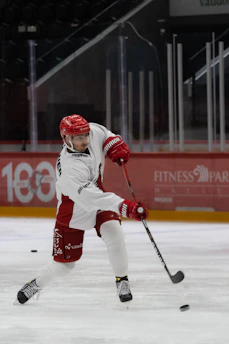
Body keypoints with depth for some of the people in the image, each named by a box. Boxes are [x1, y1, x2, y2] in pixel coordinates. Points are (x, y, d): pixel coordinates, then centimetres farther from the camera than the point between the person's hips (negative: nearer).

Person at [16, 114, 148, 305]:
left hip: (99, 200, 5)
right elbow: (92, 198, -49)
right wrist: (126, 207, -57)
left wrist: (115, 144, -7)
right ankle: (36, 284, 32)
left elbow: (103, 134, 12)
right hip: (73, 214, -5)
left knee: (114, 234, -23)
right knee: (65, 263, 4)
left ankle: (122, 282, -6)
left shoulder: (93, 132, -17)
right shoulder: (70, 169, -38)